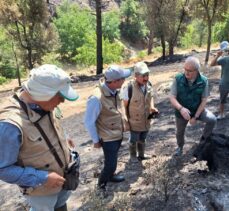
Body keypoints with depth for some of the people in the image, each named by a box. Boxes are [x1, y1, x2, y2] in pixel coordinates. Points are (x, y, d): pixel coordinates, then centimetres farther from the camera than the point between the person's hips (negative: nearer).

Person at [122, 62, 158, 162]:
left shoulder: (149, 84, -10)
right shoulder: (129, 88, -29)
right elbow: (124, 106, -18)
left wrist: (152, 107, -7)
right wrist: (126, 120, -13)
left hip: (146, 120, 5)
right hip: (135, 121, -5)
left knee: (142, 139, 26)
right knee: (134, 140, 18)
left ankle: (141, 154, 50)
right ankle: (133, 156, 44)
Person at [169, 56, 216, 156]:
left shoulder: (203, 81, -20)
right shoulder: (178, 79, -21)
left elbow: (204, 101, -14)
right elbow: (172, 97, -21)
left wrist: (195, 116, -19)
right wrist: (181, 108, -39)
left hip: (198, 110, 0)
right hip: (181, 111, 1)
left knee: (212, 120, -23)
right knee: (180, 132, 18)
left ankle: (203, 139, 5)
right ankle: (180, 147, 51)